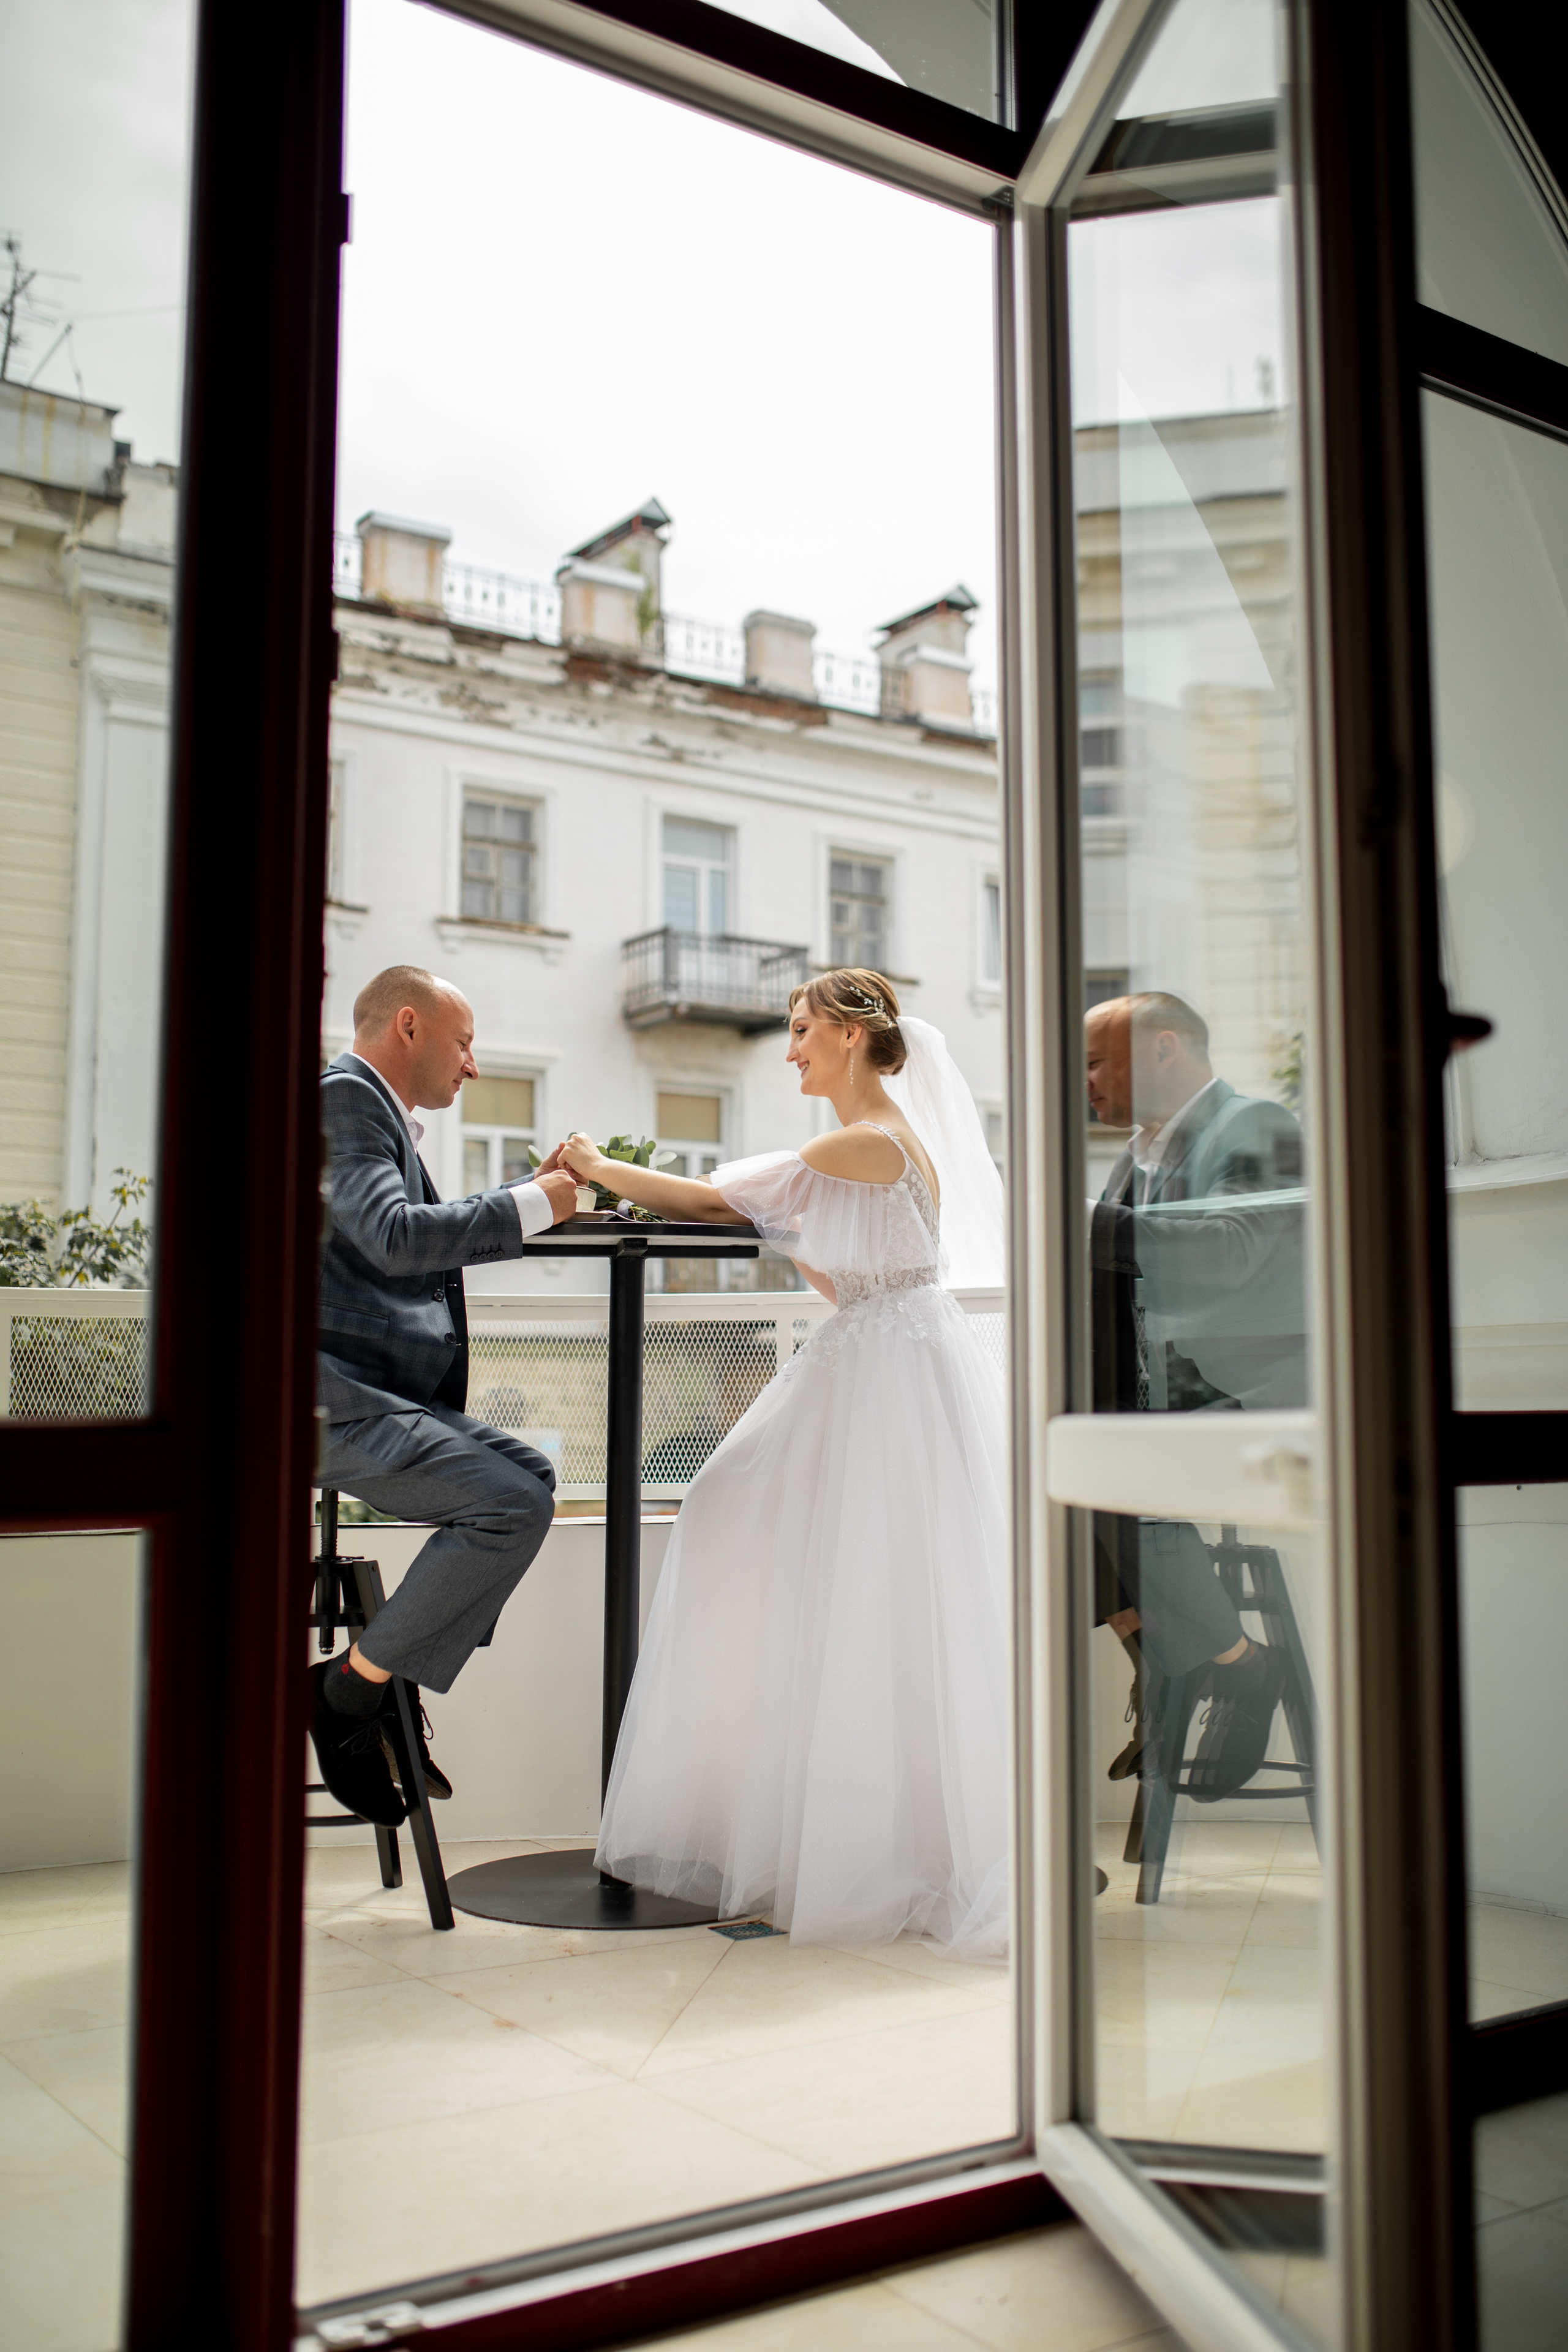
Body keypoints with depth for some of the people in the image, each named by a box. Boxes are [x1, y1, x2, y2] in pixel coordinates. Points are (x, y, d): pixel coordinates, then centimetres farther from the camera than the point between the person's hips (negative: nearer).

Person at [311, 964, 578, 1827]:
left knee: (530, 1476, 13)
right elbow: (394, 1237, -22)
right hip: (330, 1395, -11)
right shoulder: (341, 1096, -9)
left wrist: (536, 1189, 23)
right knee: (513, 1505, -19)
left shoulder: (377, 1110, 23)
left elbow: (437, 1235, 33)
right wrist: (531, 1206, -13)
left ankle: (391, 1687, 10)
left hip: (374, 1395, 11)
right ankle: (351, 1689, -8)